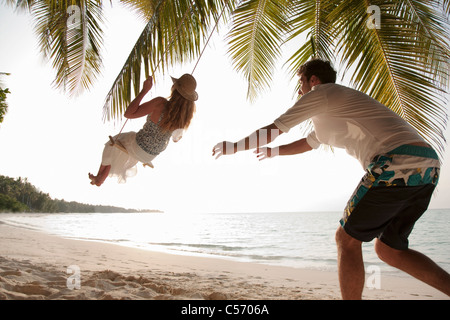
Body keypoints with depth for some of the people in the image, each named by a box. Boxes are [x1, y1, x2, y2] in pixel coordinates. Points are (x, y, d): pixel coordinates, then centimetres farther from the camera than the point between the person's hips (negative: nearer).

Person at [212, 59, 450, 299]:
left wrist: (233, 147, 24)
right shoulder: (334, 111, 34)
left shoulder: (320, 93, 7)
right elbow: (308, 143, 49)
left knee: (347, 239, 3)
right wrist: (274, 152, 63)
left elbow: (271, 131, 10)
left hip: (398, 163, -9)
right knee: (388, 250, 17)